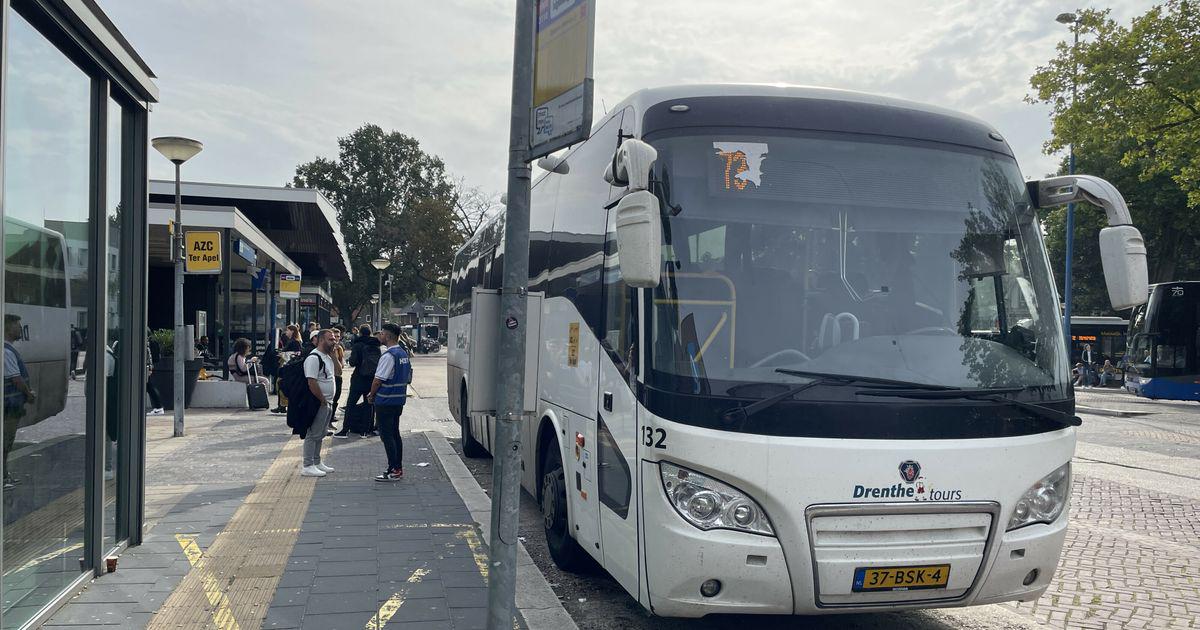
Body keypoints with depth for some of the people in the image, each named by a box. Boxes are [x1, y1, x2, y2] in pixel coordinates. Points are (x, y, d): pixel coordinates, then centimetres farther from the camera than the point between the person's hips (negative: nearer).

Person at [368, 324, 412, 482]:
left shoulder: (388, 356, -18)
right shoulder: (404, 354, 11)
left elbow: (379, 379, -18)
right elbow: (408, 377, 18)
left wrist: (371, 395, -3)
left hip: (385, 401, -9)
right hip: (399, 400, 9)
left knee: (387, 435, -4)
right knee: (395, 434, 15)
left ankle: (394, 471, -4)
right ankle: (399, 468, 18)